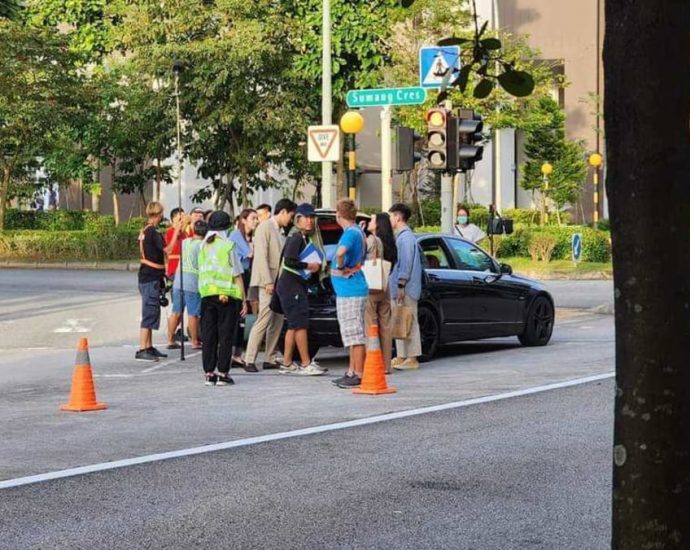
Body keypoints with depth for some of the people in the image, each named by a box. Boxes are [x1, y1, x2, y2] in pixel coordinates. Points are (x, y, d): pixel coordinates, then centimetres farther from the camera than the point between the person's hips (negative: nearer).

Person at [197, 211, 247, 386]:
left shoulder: (203, 247, 8)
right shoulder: (228, 246, -5)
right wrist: (243, 300, 1)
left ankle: (209, 373, 8)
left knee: (208, 335, 7)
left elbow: (201, 273, 6)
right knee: (225, 335, 2)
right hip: (228, 296, -4)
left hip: (206, 295, 4)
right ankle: (222, 373, 0)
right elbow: (237, 276, -4)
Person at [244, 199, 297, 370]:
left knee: (277, 322, 7)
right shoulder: (265, 227, -8)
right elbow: (261, 256, -16)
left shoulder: (279, 231, 18)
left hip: (279, 282, 9)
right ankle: (249, 360, -11)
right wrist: (268, 282, -20)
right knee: (264, 321, -12)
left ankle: (270, 359, 11)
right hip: (267, 282, -9)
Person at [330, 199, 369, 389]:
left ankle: (359, 375, -7)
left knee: (355, 334, -8)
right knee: (351, 334, 15)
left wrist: (340, 268, -19)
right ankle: (352, 372, 20)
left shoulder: (351, 233, -16)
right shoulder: (358, 232, 15)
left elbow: (340, 252, -36)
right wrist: (350, 268, 3)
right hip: (348, 290, 10)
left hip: (350, 290, -10)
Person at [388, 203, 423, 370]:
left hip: (406, 288, -10)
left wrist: (401, 286, -22)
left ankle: (412, 358, -5)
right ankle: (402, 356, 15)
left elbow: (406, 263, -19)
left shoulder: (406, 237, -13)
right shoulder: (400, 236, 18)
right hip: (397, 288, 10)